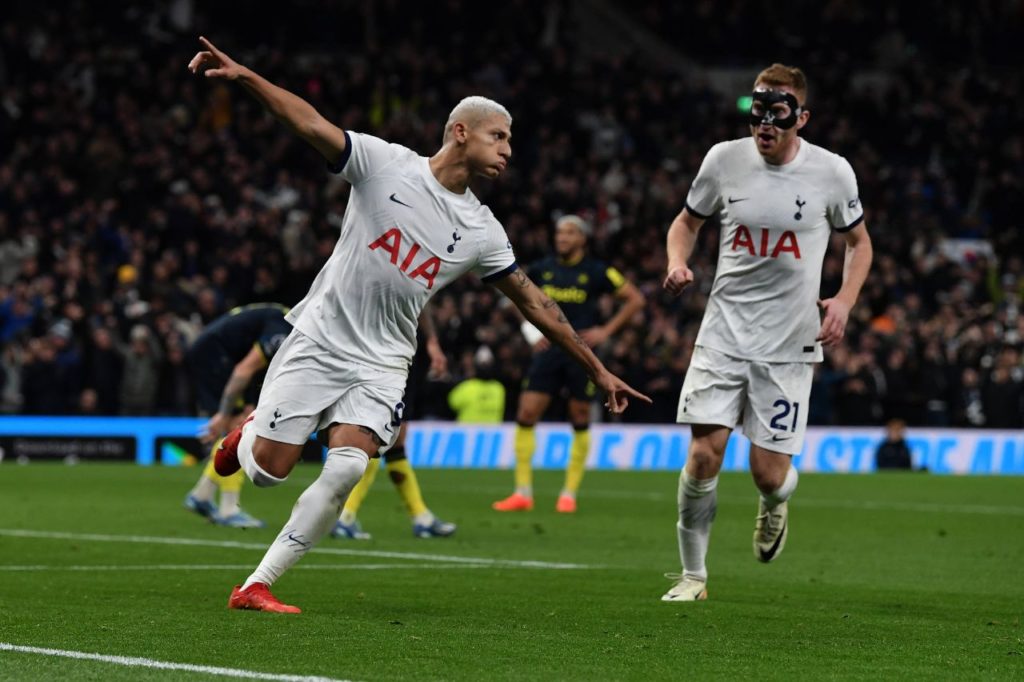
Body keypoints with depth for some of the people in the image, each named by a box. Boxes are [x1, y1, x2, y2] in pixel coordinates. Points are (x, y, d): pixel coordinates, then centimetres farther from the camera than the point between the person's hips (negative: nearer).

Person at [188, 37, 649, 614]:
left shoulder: (482, 231, 4)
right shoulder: (386, 164, -6)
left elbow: (536, 304, 11)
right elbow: (311, 124, -14)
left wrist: (599, 371, 13)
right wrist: (243, 76, -29)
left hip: (381, 363, 3)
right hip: (320, 339, -3)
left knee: (347, 468, -20)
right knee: (269, 469, -5)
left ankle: (257, 586, -10)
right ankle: (250, 434, 34)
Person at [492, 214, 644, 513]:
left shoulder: (597, 272, -4)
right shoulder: (542, 269, 5)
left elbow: (635, 299, 0)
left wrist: (606, 331, -6)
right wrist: (530, 327, 7)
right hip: (549, 351, 3)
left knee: (580, 421, 1)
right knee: (526, 414, -8)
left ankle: (569, 494, 12)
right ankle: (523, 493, -4)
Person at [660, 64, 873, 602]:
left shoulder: (832, 172, -5)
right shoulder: (724, 159, -1)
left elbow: (859, 240, 11)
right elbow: (687, 220, 15)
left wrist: (844, 300, -6)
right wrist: (677, 263, -6)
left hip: (789, 342, -1)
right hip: (724, 330, 1)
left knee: (768, 472, -4)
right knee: (704, 452, -12)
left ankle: (775, 503, 36)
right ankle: (692, 574, 5)